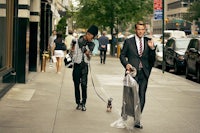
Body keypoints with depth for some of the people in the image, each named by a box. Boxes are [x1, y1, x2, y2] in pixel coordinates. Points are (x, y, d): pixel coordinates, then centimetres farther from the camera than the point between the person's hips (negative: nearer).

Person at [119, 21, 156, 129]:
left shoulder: (148, 42, 8)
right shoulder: (128, 41, 3)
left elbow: (152, 59, 6)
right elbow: (122, 55, 8)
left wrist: (152, 48, -11)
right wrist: (126, 64, -10)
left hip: (144, 73, 2)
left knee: (141, 97, 2)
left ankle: (137, 120, 8)